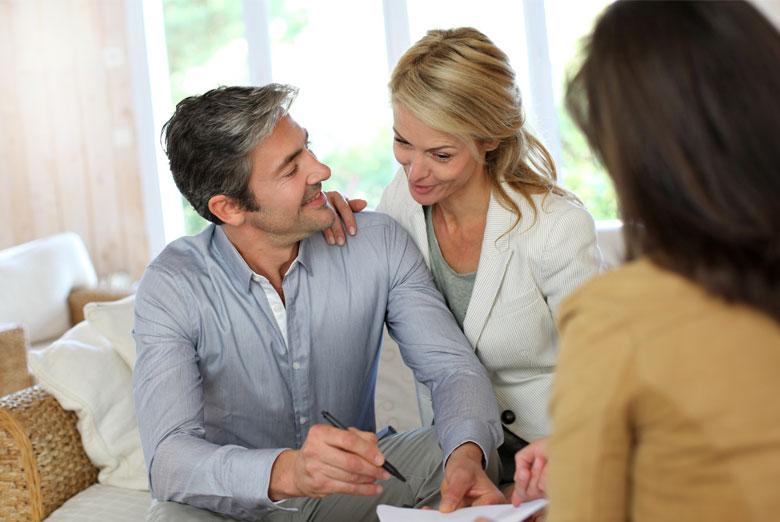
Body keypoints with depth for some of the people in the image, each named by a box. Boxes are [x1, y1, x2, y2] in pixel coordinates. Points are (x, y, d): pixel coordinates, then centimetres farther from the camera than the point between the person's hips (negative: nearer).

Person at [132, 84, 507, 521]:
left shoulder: (379, 244, -10)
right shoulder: (172, 289, -18)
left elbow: (453, 367, -13)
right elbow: (169, 458, -28)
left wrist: (467, 453, -36)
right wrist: (286, 471, -49)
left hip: (352, 486, 1)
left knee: (470, 453, -24)